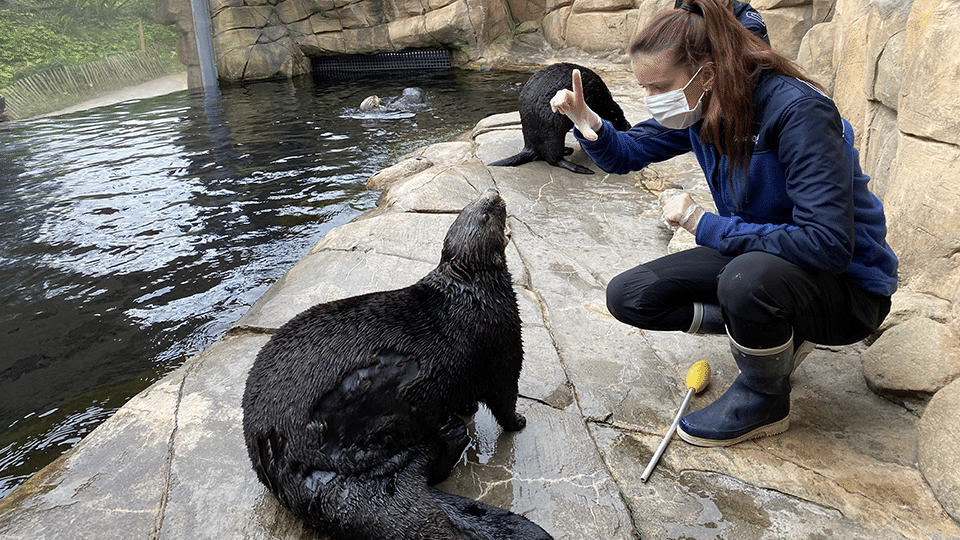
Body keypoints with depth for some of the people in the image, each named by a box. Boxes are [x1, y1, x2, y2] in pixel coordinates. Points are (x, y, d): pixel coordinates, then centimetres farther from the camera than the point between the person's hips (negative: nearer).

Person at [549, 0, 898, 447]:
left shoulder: (798, 112, -29)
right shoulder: (698, 108, -7)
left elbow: (829, 244, -33)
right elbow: (626, 154, 6)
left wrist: (705, 225, -27)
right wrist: (587, 123, -17)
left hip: (846, 284, -6)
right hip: (752, 255, 7)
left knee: (748, 276, -40)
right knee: (626, 296, -3)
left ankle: (765, 401, -9)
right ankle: (768, 330, 7)